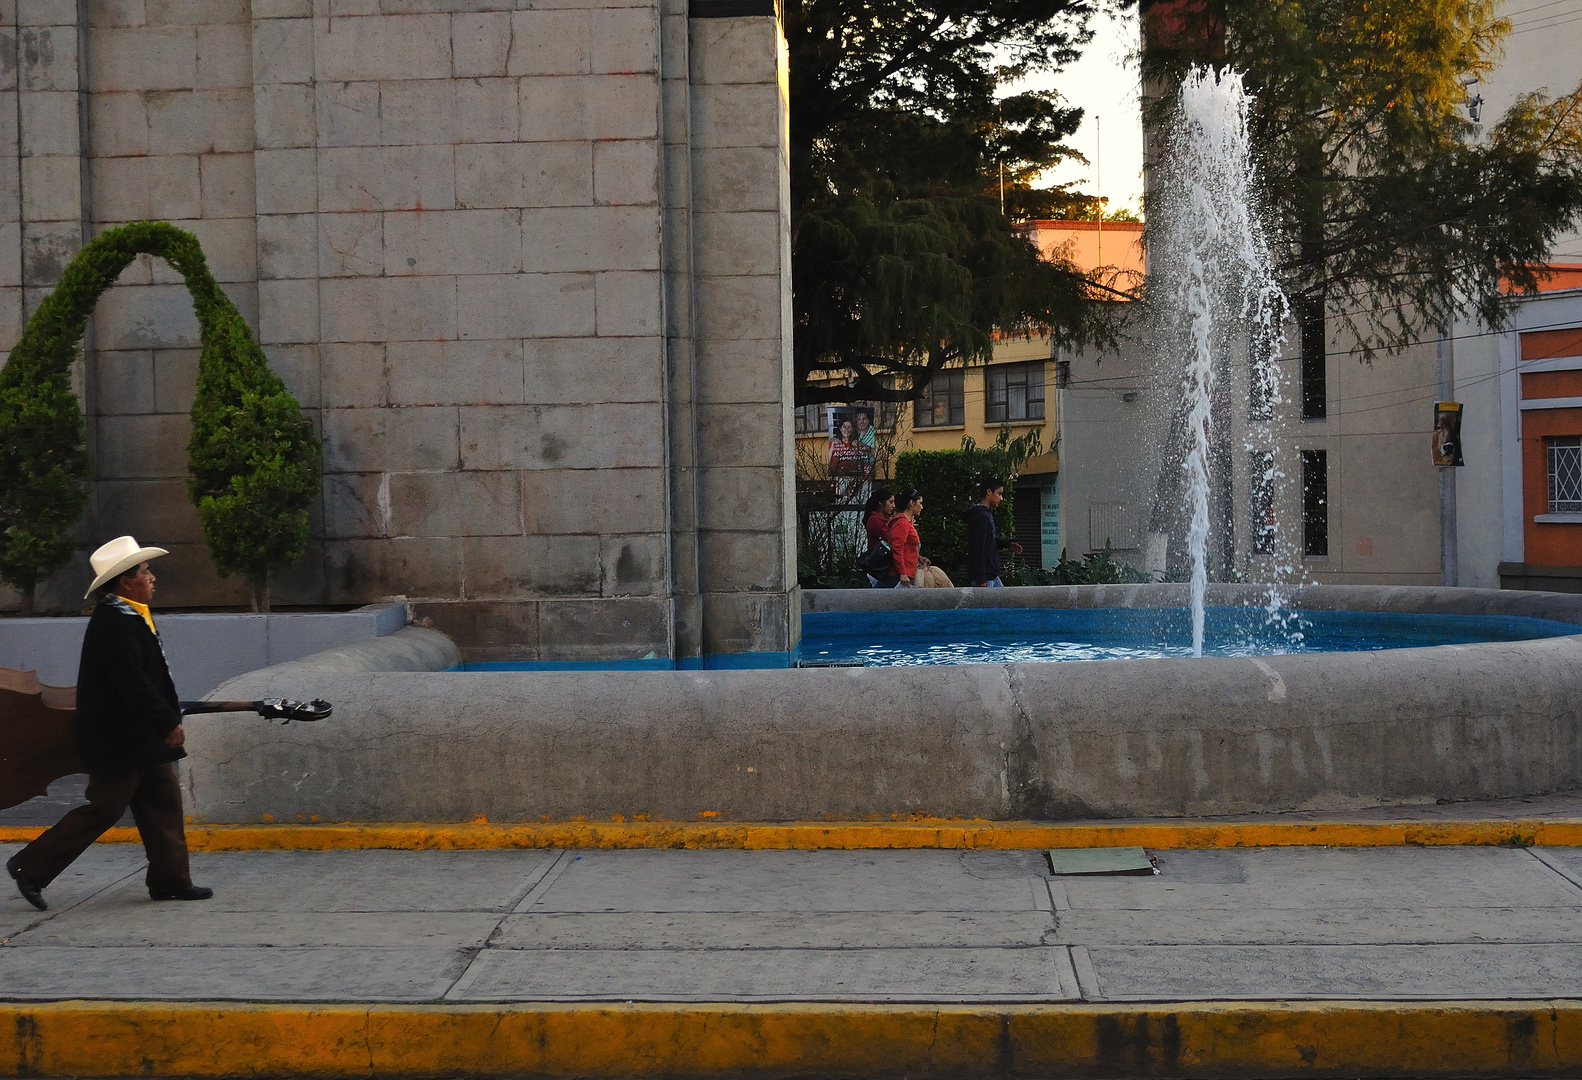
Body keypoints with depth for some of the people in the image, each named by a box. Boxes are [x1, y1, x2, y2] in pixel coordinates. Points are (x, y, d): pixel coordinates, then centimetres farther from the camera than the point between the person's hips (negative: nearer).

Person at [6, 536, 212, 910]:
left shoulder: (129, 617, 14)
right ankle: (31, 867, 7)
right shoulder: (113, 623, -19)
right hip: (119, 740, -10)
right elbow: (132, 683, -25)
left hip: (142, 738, 10)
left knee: (163, 804, 9)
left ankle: (171, 881, 13)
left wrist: (169, 717, 20)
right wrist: (168, 724, -24)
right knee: (103, 809, -4)